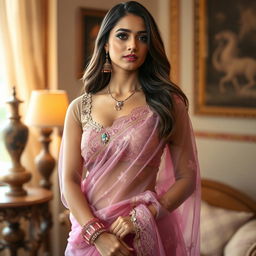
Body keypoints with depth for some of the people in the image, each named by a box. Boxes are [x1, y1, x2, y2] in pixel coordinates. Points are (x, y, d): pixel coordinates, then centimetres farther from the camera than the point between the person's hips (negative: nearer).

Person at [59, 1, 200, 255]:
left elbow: (187, 178, -5)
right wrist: (97, 234, -17)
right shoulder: (80, 108, -1)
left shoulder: (168, 104, -5)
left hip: (145, 235, -1)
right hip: (90, 232, 1)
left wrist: (142, 216, -17)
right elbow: (69, 180, -4)